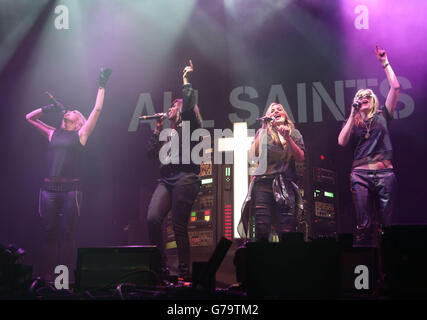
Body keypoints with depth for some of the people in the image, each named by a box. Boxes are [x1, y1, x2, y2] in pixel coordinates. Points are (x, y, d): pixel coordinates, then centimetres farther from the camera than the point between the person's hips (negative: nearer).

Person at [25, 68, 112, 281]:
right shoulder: (53, 134, 18)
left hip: (70, 188, -3)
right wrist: (50, 108, 17)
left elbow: (97, 110, 4)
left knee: (66, 233, 0)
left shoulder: (81, 135, 9)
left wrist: (102, 86, 6)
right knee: (50, 232, 4)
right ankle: (49, 273, 10)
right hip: (49, 188, 3)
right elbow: (30, 117, 26)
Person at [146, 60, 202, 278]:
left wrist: (186, 80, 1)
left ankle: (184, 272, -1)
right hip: (166, 180, 6)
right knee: (152, 219, -15)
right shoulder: (168, 133, 27)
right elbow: (151, 153, 20)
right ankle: (161, 267, -7)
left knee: (179, 227, -9)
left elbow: (189, 104, -11)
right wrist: (158, 129, 21)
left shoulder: (190, 126, 8)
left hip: (185, 178, -6)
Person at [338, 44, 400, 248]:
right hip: (360, 175, 0)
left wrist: (385, 63, 11)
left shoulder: (382, 116, 16)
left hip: (385, 174, 0)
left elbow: (395, 87, 8)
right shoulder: (352, 122, 18)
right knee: (364, 223, -6)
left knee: (386, 223, -5)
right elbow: (342, 142, -1)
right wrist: (353, 115, 1)